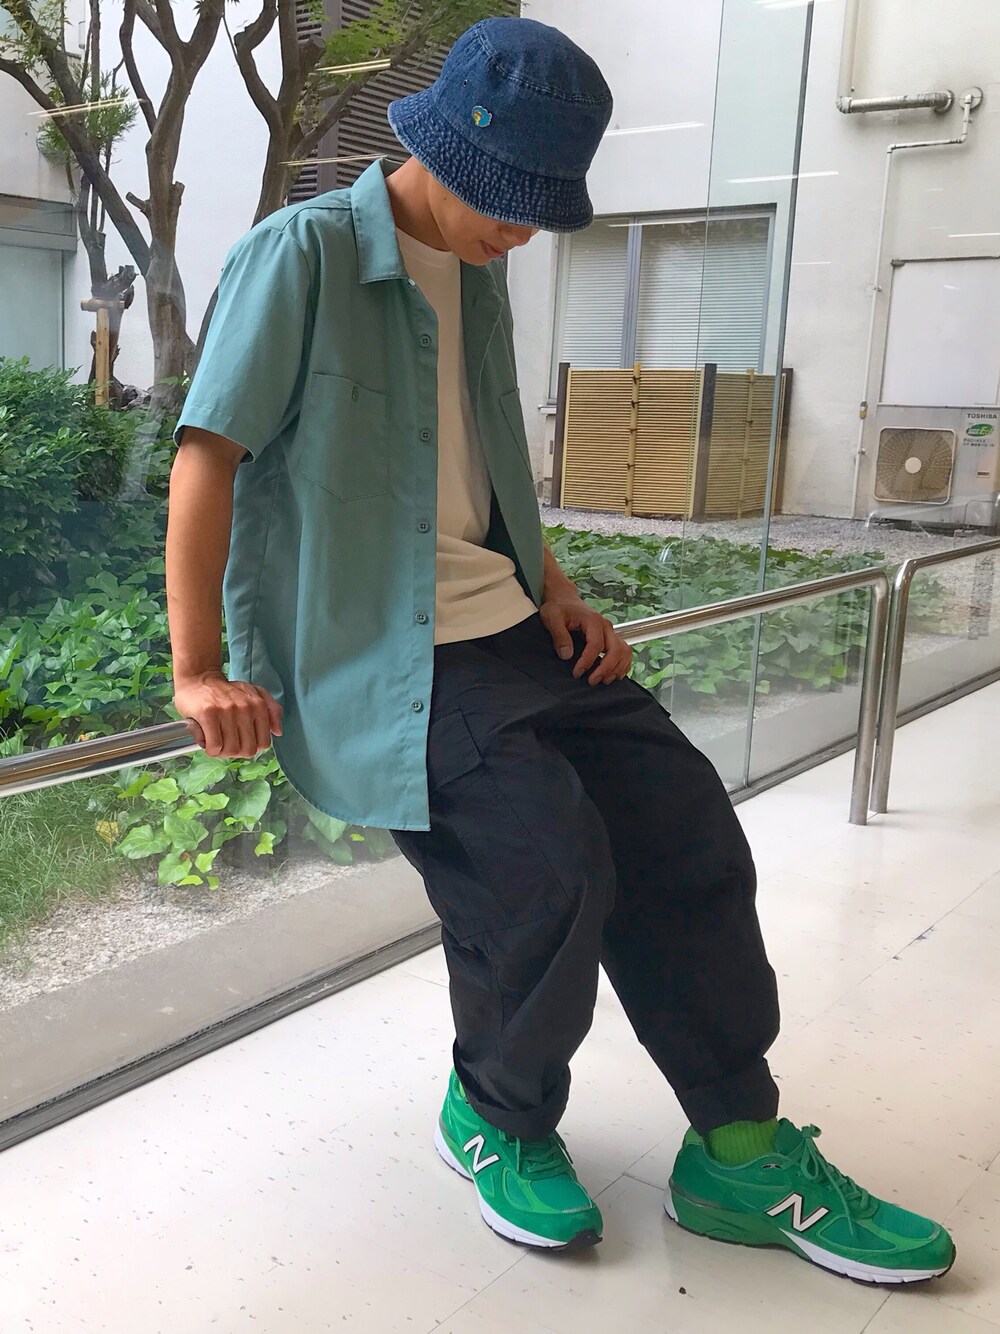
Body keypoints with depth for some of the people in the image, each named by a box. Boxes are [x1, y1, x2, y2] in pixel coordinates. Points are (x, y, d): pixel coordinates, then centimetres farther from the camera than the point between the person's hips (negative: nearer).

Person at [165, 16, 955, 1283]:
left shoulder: (479, 272, 15)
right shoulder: (303, 255, -7)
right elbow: (208, 455, -10)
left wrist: (555, 593, 9)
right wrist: (198, 671, -13)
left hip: (506, 627, 8)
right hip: (375, 652, -7)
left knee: (688, 828, -4)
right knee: (549, 862, -25)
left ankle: (743, 1155, 10)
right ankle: (497, 1120, 5)